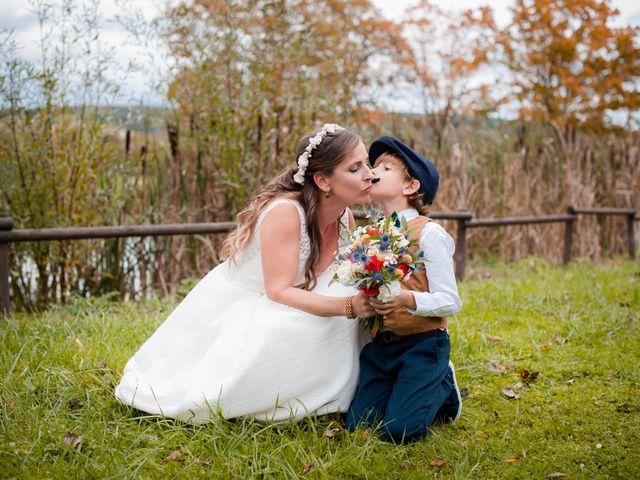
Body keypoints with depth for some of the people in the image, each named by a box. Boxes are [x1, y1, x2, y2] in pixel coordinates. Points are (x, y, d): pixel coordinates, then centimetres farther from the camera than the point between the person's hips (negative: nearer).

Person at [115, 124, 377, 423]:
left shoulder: (345, 218, -6)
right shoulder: (284, 213, -30)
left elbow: (350, 280, -1)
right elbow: (279, 292, -33)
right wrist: (348, 305, -43)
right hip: (230, 309, -6)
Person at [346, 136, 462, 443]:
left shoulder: (428, 233, -11)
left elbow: (450, 301, -14)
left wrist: (408, 299, -31)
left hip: (422, 343, -6)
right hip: (380, 345, 6)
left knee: (400, 431, -15)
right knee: (358, 425, -4)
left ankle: (442, 388, 15)